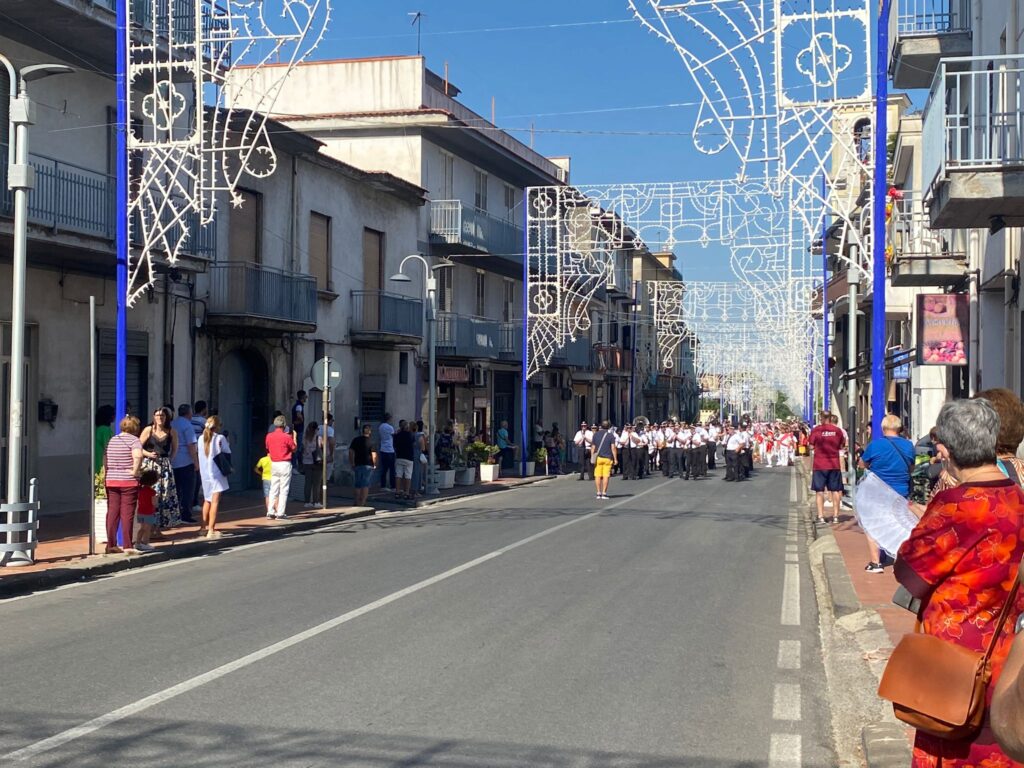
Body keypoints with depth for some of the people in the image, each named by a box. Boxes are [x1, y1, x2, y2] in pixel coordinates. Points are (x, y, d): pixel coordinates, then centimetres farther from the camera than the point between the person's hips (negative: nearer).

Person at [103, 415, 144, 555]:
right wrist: (135, 471, -15)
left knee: (112, 512, 9)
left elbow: (105, 458, 11)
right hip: (128, 481, -5)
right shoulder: (134, 440, -6)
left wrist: (106, 474, 14)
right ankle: (127, 546, 0)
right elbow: (138, 455, -26)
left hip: (111, 480, 5)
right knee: (127, 513, -1)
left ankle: (111, 545, 10)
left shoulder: (112, 440, 12)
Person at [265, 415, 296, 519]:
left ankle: (270, 512, 11)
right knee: (283, 490, -1)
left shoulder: (268, 436, 3)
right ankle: (280, 513, -3)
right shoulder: (287, 437, -12)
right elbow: (294, 449, 0)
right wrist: (294, 437, 10)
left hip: (273, 464, 5)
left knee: (273, 489, 12)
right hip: (284, 464, -5)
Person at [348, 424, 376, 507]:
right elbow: (374, 455, -13)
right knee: (365, 484, 1)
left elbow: (351, 452, 2)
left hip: (357, 465, 4)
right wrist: (374, 464, 2)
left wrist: (352, 464, 8)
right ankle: (362, 502, -4)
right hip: (367, 465, -4)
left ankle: (357, 502, 13)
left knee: (358, 484, 14)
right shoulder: (370, 441, -8)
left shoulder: (355, 440, 5)